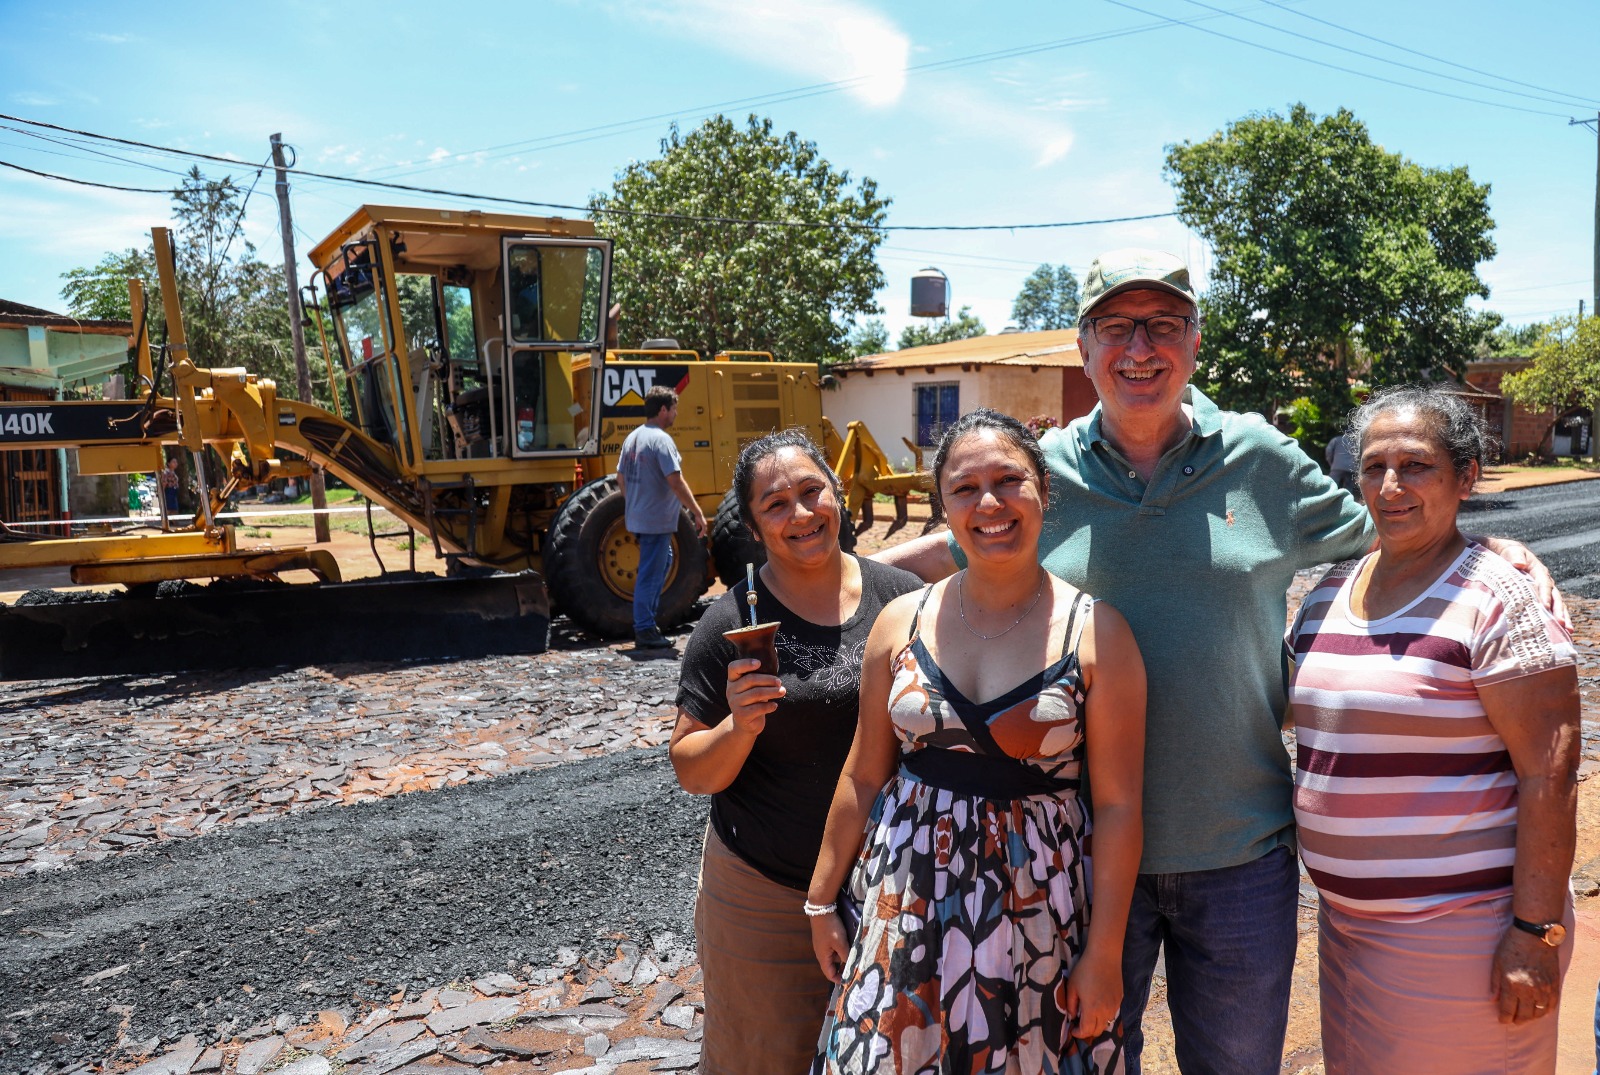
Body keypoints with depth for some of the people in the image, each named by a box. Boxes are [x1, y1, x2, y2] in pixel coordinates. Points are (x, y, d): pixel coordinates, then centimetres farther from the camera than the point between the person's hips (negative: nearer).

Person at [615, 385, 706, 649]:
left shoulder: (632, 438, 11)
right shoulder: (661, 440, -17)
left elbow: (621, 477, 18)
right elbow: (676, 481, -23)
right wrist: (698, 513, -20)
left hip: (637, 517, 10)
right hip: (656, 520, -10)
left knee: (664, 561, 24)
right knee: (650, 573, -2)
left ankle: (645, 618, 27)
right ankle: (645, 631, 5)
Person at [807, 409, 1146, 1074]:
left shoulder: (1097, 633, -8)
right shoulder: (903, 621, 0)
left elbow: (1118, 805, -6)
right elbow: (863, 777, 6)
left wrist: (1105, 952, -6)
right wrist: (821, 900, 9)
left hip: (1037, 911, -2)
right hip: (906, 902, 2)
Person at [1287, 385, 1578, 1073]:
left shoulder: (1498, 598, -13)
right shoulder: (1328, 593, 6)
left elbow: (1548, 775, -16)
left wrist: (1535, 933, -18)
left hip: (1458, 931, -6)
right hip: (1345, 915, 6)